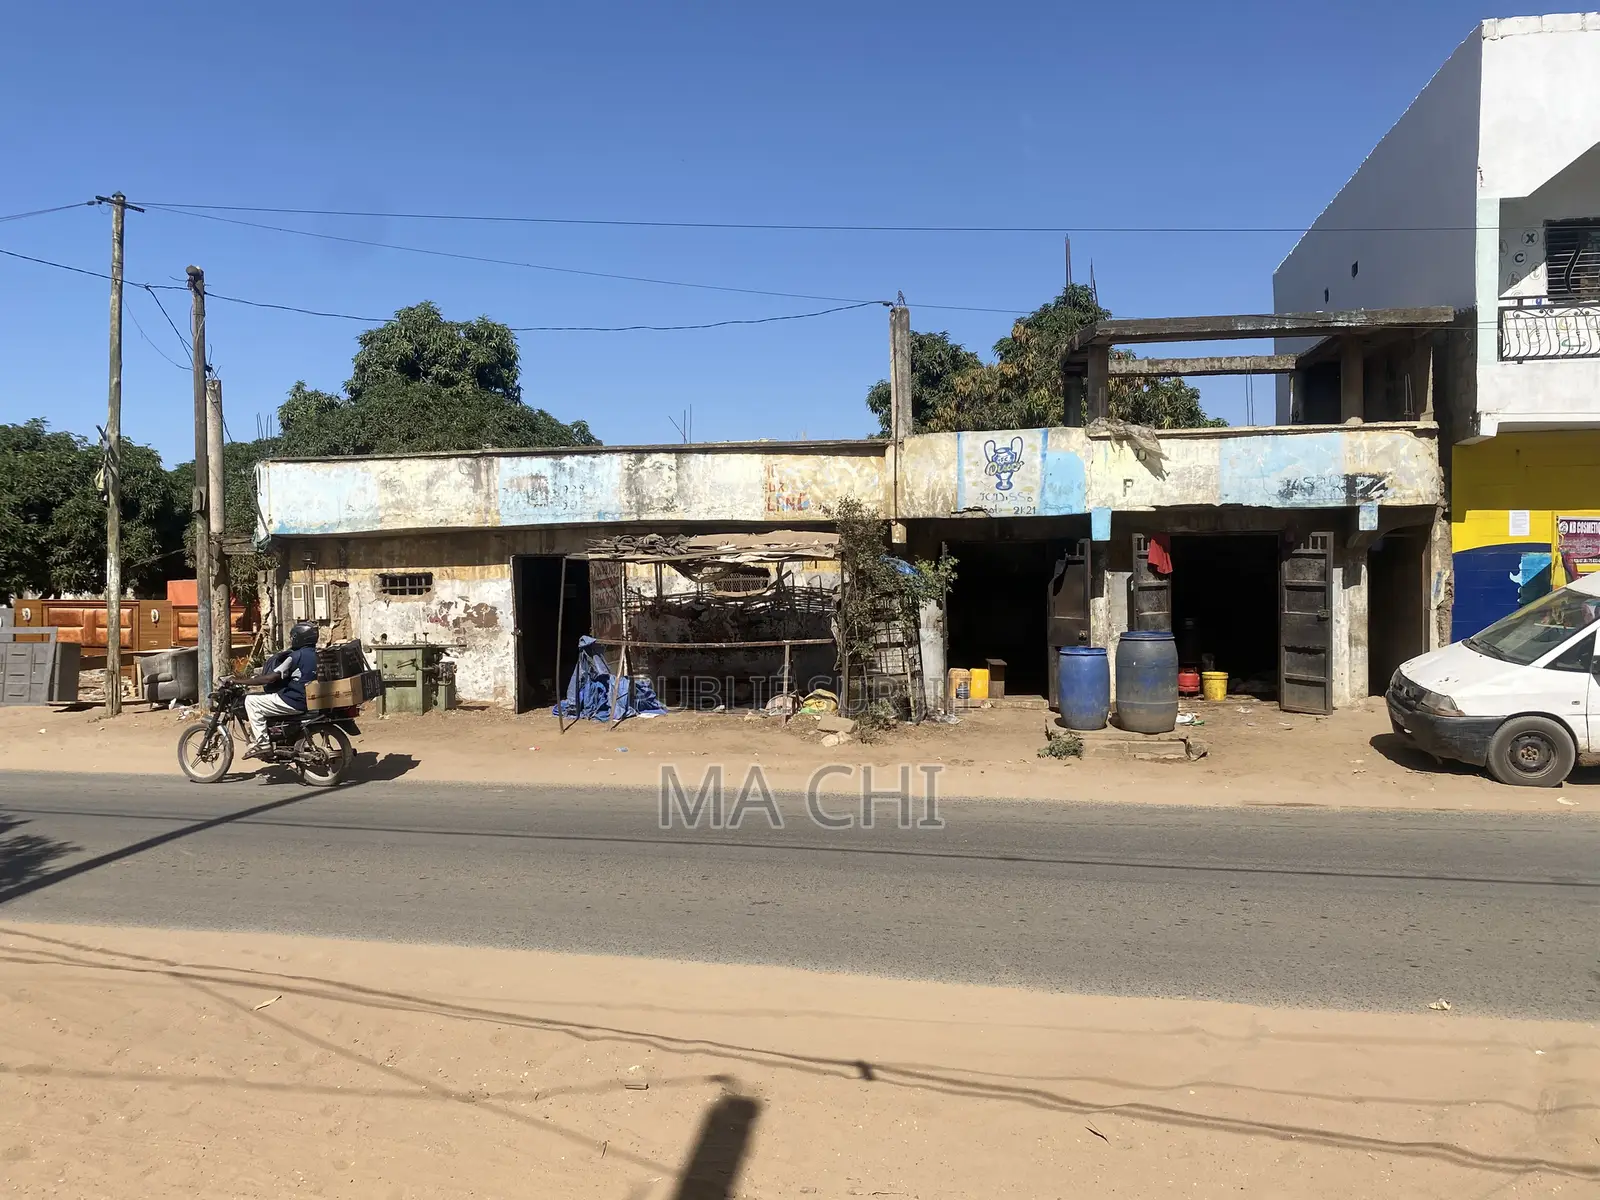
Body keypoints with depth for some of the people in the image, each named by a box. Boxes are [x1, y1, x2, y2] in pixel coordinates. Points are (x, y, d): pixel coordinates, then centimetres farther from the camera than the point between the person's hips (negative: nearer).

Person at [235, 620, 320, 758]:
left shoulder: (296, 656, -15)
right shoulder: (315, 654, 12)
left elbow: (270, 678, -17)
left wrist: (244, 681, -7)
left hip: (295, 702, -9)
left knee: (251, 701, -3)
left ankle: (261, 743, -6)